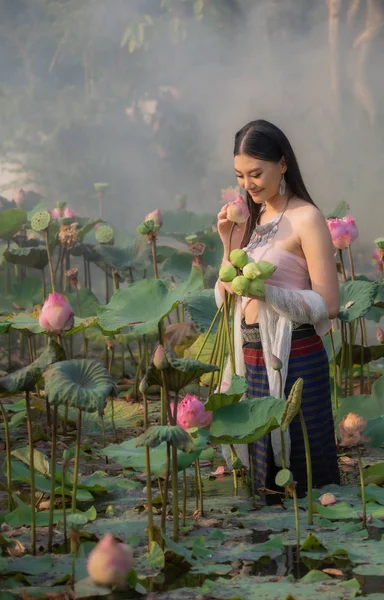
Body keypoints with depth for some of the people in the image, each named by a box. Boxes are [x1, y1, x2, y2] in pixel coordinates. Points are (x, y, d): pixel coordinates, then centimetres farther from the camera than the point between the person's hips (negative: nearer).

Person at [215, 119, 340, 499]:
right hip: (252, 358, 7)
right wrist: (229, 245, -2)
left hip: (293, 361, -7)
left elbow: (327, 304, -15)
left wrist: (264, 290, -23)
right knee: (265, 474, 14)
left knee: (301, 471, 0)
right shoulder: (252, 219, 11)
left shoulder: (305, 218, -9)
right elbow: (225, 299, 11)